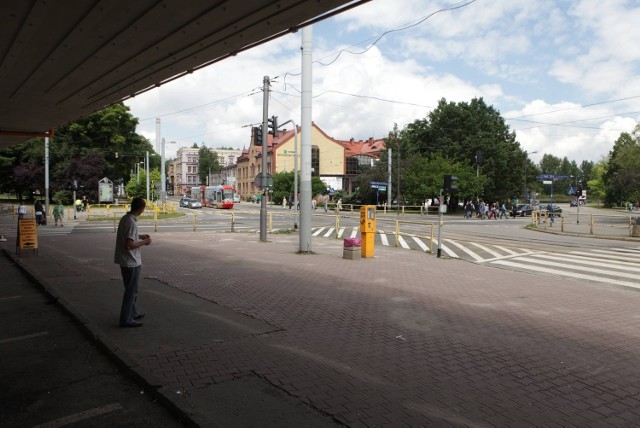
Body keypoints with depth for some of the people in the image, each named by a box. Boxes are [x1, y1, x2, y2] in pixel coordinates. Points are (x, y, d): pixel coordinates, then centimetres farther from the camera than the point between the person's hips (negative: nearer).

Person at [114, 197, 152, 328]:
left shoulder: (125, 218, 6)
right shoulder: (132, 223, -24)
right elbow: (129, 245, -27)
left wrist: (140, 236, 14)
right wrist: (144, 242, -14)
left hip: (126, 261, 10)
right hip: (131, 262, -10)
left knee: (132, 289, 22)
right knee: (130, 291, 1)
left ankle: (133, 313, 35)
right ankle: (126, 319, 10)